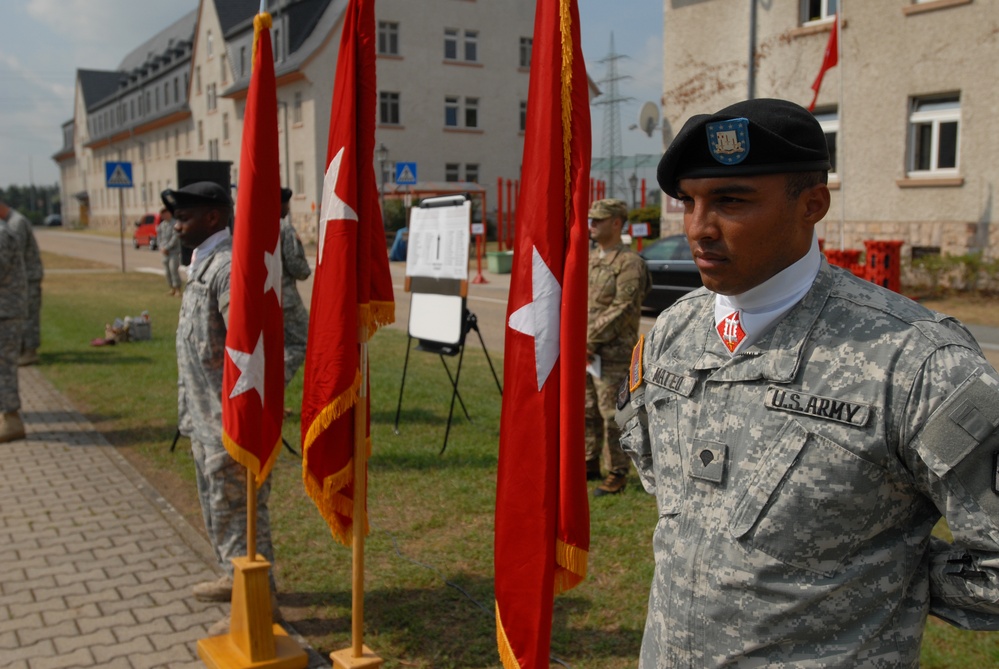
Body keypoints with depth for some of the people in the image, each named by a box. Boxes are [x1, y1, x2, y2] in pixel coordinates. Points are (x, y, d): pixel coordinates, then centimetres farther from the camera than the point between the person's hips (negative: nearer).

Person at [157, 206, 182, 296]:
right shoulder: (162, 225, 12)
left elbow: (175, 238, -15)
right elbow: (159, 236, 15)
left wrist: (166, 248, -15)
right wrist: (161, 247, 0)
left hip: (174, 251, -7)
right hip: (165, 251, 7)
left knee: (174, 270, -13)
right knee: (167, 271, 6)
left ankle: (178, 289, -8)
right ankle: (172, 289, 14)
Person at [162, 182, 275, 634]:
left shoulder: (230, 267, -20)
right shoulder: (203, 264, 13)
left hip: (230, 419, -10)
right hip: (206, 417, 11)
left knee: (236, 507, 0)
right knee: (216, 502, 22)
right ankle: (236, 578, 38)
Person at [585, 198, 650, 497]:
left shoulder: (629, 263, -12)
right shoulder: (589, 258, 14)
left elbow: (622, 310, -18)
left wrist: (591, 338, -17)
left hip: (613, 354, -8)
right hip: (584, 351, 8)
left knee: (613, 416, -3)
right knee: (587, 412, 16)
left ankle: (617, 474, 8)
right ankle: (590, 464, 29)